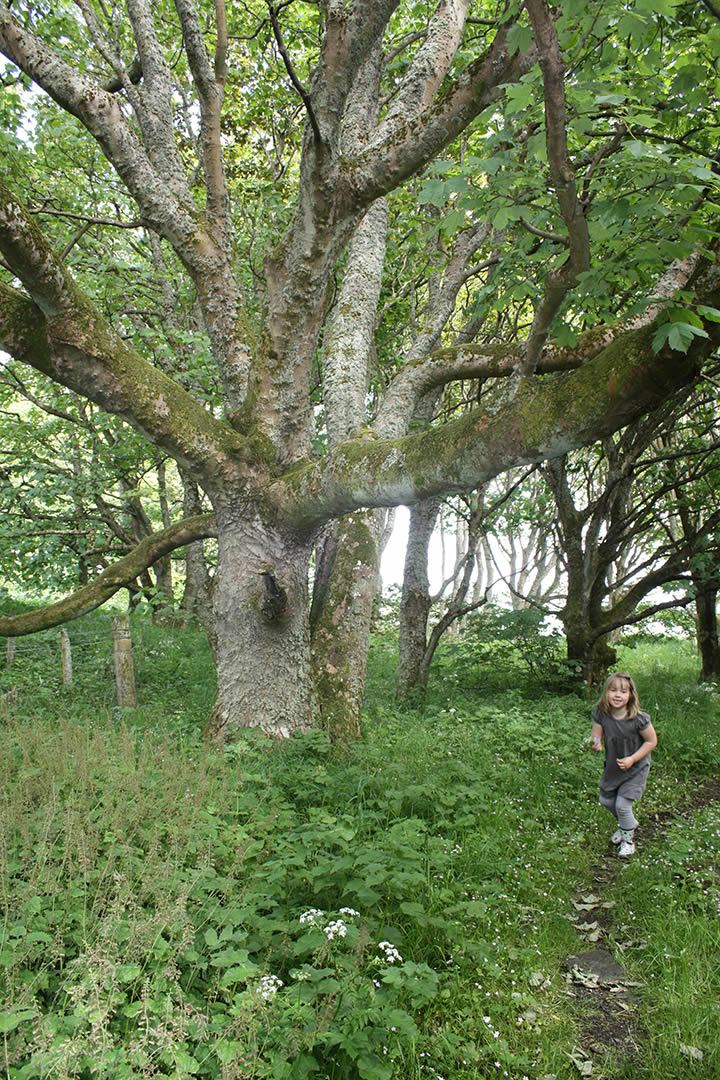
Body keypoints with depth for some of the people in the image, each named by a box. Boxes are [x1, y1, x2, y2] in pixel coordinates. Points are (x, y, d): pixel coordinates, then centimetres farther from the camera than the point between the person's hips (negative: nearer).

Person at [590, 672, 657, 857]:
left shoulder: (638, 719, -27)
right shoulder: (601, 714, -17)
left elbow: (652, 741, -15)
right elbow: (596, 736, -9)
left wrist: (632, 759, -21)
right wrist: (596, 743, -34)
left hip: (635, 768, -5)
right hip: (612, 766, 5)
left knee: (622, 804, -6)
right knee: (606, 801, 17)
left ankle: (628, 839, 23)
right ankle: (629, 823, 48)